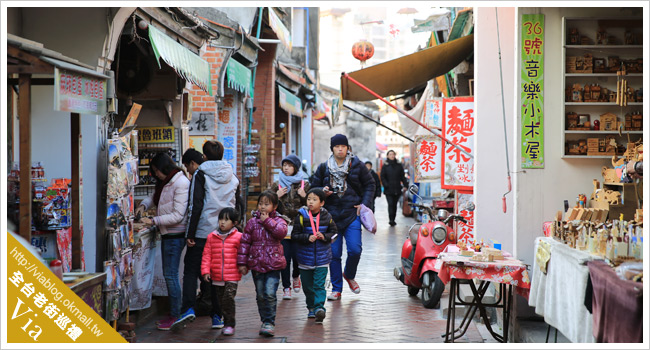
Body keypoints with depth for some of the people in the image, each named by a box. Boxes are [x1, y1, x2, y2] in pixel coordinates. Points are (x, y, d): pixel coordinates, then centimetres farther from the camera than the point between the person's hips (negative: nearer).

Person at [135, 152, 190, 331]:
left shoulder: (181, 184, -18)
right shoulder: (165, 182, 12)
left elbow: (178, 215, -21)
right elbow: (154, 197, 26)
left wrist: (153, 221, -19)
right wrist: (143, 205, 4)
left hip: (175, 235, -10)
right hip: (167, 234, 10)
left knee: (171, 275, -8)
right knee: (168, 275, 13)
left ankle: (175, 316, -1)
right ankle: (172, 313, 21)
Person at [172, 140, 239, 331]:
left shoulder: (201, 175, -6)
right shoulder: (232, 177, 10)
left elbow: (195, 206, -12)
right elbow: (237, 206, 13)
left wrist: (190, 234, -9)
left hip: (203, 232, -4)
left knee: (191, 270, 5)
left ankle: (188, 308, -12)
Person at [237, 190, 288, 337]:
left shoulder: (279, 221, 4)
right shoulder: (252, 222, 7)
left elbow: (281, 232, -19)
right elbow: (245, 242, 6)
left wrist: (267, 221, -14)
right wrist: (242, 262, 2)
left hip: (273, 265, -3)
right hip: (256, 264, 3)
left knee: (270, 294, -12)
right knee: (260, 295, 8)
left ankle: (270, 323, -2)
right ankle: (265, 321, 23)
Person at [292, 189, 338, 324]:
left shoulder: (327, 217, -1)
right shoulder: (301, 216, -6)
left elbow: (333, 232, 8)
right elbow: (294, 235, -5)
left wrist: (324, 236, -12)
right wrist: (307, 238, -20)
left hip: (322, 258, -1)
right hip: (305, 258, 1)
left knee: (319, 284, -10)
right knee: (307, 286, 11)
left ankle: (319, 307, -13)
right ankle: (311, 308, 27)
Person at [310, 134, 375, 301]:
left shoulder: (357, 165, 4)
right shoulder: (323, 168, 7)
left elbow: (370, 184, 11)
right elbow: (313, 187, 14)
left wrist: (365, 204, -1)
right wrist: (322, 191, -8)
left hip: (352, 214, -1)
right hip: (331, 216, 1)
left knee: (355, 250, -10)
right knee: (334, 254, 1)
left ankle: (349, 275, 22)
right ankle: (336, 289, 13)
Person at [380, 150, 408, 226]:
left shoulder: (399, 166, 10)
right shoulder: (385, 166, 5)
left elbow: (402, 177, 11)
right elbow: (382, 177, 1)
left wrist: (406, 185, -1)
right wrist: (386, 185, -13)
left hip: (397, 189, 2)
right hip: (389, 190, -2)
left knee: (394, 205, 7)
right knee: (390, 204, -12)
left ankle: (393, 220, 14)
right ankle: (391, 220, -15)